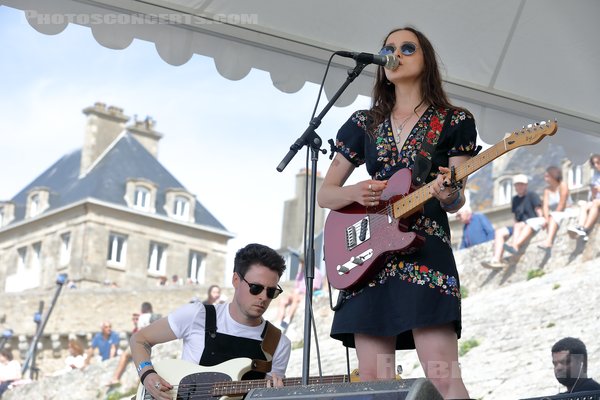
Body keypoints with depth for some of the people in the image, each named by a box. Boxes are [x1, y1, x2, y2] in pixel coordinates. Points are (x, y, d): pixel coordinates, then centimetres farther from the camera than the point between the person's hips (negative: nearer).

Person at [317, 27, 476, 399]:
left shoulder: (453, 121, 9)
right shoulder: (364, 124, 17)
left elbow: (456, 201, 2)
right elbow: (325, 194, 17)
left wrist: (449, 195, -22)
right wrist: (354, 192, -5)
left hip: (426, 250, -3)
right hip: (368, 256, 4)